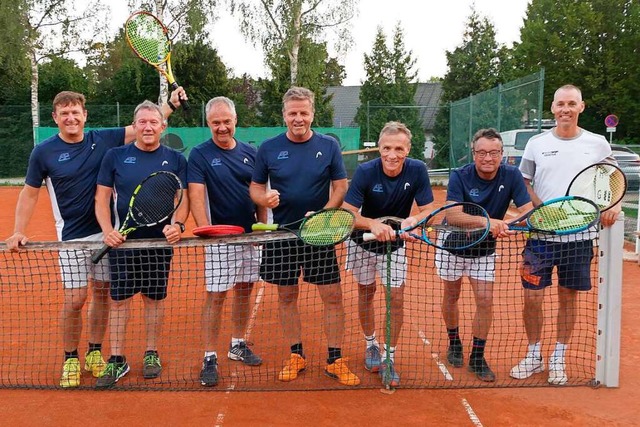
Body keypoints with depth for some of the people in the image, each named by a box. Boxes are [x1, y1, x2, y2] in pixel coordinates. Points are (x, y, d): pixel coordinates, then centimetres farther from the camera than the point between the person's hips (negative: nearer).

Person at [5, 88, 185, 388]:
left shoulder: (103, 139, 0)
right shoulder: (44, 152, -3)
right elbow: (29, 194, 3)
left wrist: (171, 103, -8)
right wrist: (18, 232, -5)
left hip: (107, 233, 2)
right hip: (72, 238, -2)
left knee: (102, 294, 10)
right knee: (74, 300, -4)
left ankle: (95, 352, 26)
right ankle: (70, 359, 16)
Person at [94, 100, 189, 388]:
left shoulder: (175, 159, 3)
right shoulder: (115, 157, 2)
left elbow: (183, 199, 3)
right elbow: (102, 198, 3)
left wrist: (178, 224, -17)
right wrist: (107, 230, -12)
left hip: (161, 241, 0)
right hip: (122, 242, 0)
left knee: (154, 299, 9)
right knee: (119, 300, 4)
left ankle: (152, 354, 25)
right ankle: (117, 361, 15)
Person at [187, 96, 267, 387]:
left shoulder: (250, 153, 7)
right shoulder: (199, 155, -6)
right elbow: (196, 196, -15)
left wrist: (263, 226, 6)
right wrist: (206, 230, -28)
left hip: (250, 235, 5)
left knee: (244, 292, 14)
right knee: (215, 297, -4)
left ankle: (238, 345, 31)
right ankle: (209, 359, 6)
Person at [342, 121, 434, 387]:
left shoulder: (417, 170, -22)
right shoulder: (365, 172, -26)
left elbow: (427, 210, -19)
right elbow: (347, 214, -31)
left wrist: (414, 220, -42)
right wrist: (373, 224, -50)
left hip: (395, 243, 1)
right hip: (362, 242, -1)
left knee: (396, 297, -4)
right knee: (366, 293, 14)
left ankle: (388, 358, 10)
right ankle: (371, 345, 36)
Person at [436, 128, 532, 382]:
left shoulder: (511, 175, -16)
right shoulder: (459, 176, -23)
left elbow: (528, 211, -22)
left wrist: (510, 227, -44)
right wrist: (487, 222, -52)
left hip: (484, 249, 1)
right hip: (452, 245, -1)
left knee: (485, 301, -4)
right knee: (451, 296, 13)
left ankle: (477, 358, 13)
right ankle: (454, 344, 38)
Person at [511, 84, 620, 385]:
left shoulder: (598, 144, 2)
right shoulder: (537, 143, 2)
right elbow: (523, 183, 7)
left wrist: (614, 204, -9)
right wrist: (543, 207, -10)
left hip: (579, 236, 0)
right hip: (540, 235, 0)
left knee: (568, 298, 9)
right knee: (532, 298, 1)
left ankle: (558, 358, 25)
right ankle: (534, 356, 21)